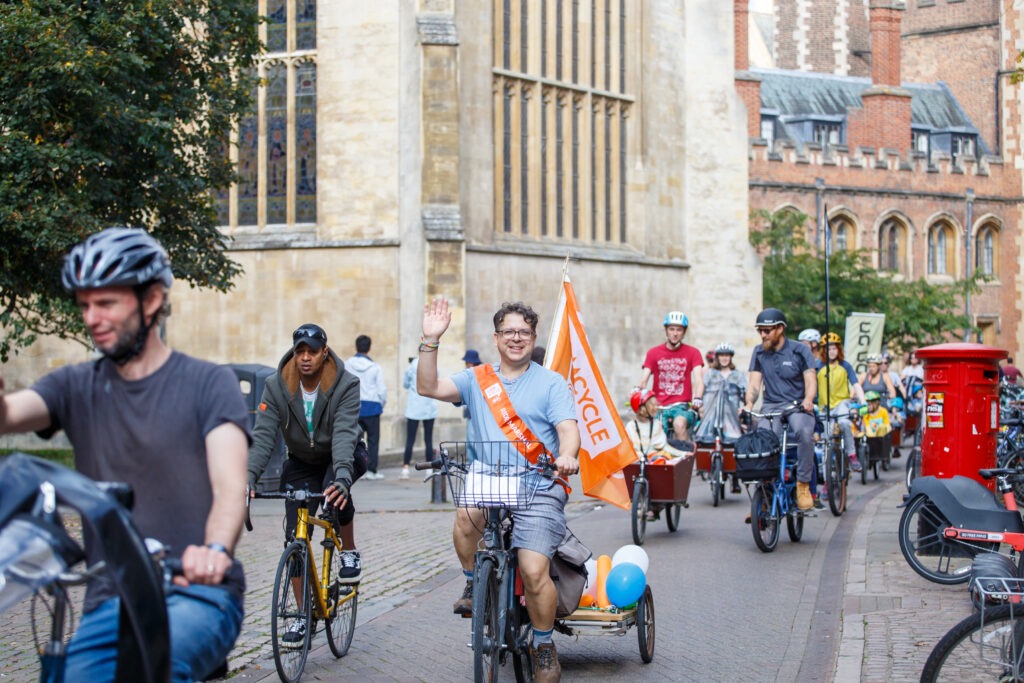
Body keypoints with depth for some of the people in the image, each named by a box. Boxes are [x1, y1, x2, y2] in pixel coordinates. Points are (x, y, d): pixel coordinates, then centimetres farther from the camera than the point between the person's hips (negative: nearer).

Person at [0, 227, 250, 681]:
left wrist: (215, 550, -36)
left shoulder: (208, 383, 1)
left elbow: (230, 486, -14)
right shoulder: (77, 387, 11)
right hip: (110, 603, 4)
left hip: (197, 592, -4)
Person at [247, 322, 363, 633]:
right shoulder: (276, 386, -16)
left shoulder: (345, 385, -23)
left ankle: (349, 552, -8)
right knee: (295, 538, -6)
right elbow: (263, 435, -23)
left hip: (339, 459, -3)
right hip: (301, 464, 3)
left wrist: (342, 478, -53)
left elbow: (344, 433, -36)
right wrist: (249, 477, -40)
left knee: (336, 491, -37)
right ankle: (303, 615, 7)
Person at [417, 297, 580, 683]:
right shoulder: (477, 380, 12)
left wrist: (567, 456, -32)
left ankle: (544, 649, 8)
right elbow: (428, 387, 1)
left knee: (533, 571, -16)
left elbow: (568, 429, -9)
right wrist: (431, 340, -11)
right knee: (465, 516, -30)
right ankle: (475, 586, -2)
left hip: (539, 491, -3)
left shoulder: (551, 383, 3)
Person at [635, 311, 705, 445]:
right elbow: (644, 379, 1)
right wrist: (637, 390, -24)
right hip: (659, 407, 2)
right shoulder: (653, 353, 10)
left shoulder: (693, 353, 7)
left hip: (682, 406, -2)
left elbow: (698, 379, -5)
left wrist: (698, 398, -26)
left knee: (679, 423, -35)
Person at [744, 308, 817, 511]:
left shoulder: (799, 350, 1)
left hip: (797, 405, -2)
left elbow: (810, 380, -6)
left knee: (804, 431, -36)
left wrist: (808, 400, -27)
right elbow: (754, 382, 3)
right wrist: (749, 404, -17)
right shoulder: (759, 353, 10)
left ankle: (803, 485, -23)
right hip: (771, 406, 2)